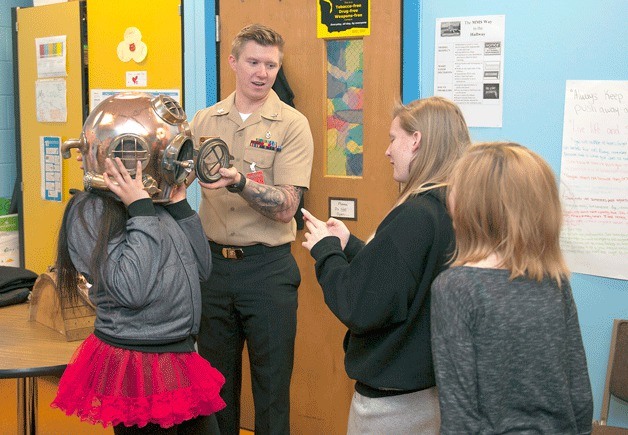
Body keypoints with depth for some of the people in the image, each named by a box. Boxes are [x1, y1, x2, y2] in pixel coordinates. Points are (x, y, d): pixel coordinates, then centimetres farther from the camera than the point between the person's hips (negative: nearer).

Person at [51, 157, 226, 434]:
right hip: (137, 367, -7)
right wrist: (140, 211, -18)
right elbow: (130, 290, -24)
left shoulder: (158, 204, 9)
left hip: (182, 356, 7)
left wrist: (179, 204, 4)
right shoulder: (91, 209, -12)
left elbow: (201, 270, 9)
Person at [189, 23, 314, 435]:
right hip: (212, 262, 4)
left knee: (272, 381, 6)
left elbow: (286, 208, -16)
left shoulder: (292, 125, -7)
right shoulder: (205, 120, 4)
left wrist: (240, 183, -32)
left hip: (267, 266, -3)